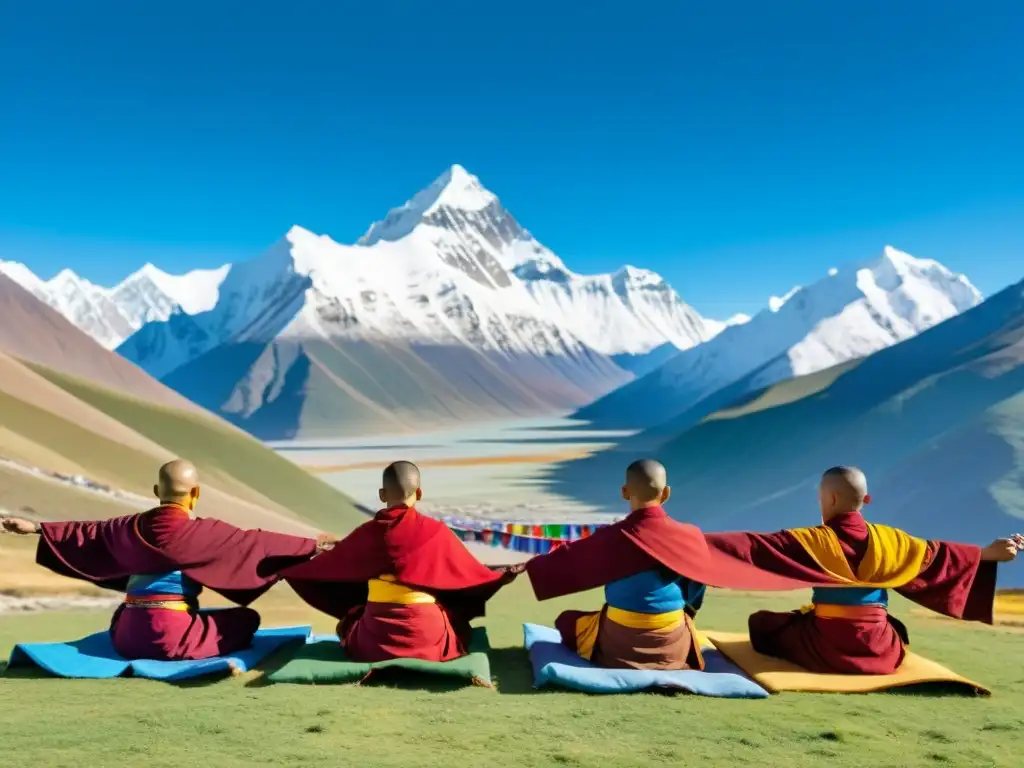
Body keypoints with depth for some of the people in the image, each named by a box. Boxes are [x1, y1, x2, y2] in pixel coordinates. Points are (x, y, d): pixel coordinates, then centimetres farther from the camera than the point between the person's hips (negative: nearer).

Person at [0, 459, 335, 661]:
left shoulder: (134, 526, 5)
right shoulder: (203, 531, -10)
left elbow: (87, 533, 18)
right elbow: (254, 542, -6)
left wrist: (38, 528, 33)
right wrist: (310, 545, 3)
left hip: (126, 636, 6)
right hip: (171, 635, -6)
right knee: (247, 619, 9)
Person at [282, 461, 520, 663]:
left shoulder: (368, 532, -3)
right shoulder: (435, 531, -9)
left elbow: (325, 565, 11)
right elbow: (469, 571, 4)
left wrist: (287, 571, 30)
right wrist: (504, 574, 23)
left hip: (377, 635, 1)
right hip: (425, 632, -1)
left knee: (351, 622, 34)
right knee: (455, 622, 31)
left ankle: (381, 650, 8)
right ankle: (432, 651, 5)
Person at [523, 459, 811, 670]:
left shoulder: (614, 537, -15)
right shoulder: (688, 536, -9)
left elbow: (569, 557, 0)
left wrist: (528, 566, 17)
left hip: (619, 644, -4)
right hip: (672, 644, 4)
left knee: (566, 621, 22)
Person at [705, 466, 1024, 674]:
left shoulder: (815, 540, -14)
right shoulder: (889, 539, -2)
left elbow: (755, 546, -19)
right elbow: (939, 555, 11)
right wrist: (990, 553, 26)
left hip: (828, 649, -4)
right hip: (881, 650, 5)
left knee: (762, 622, 14)